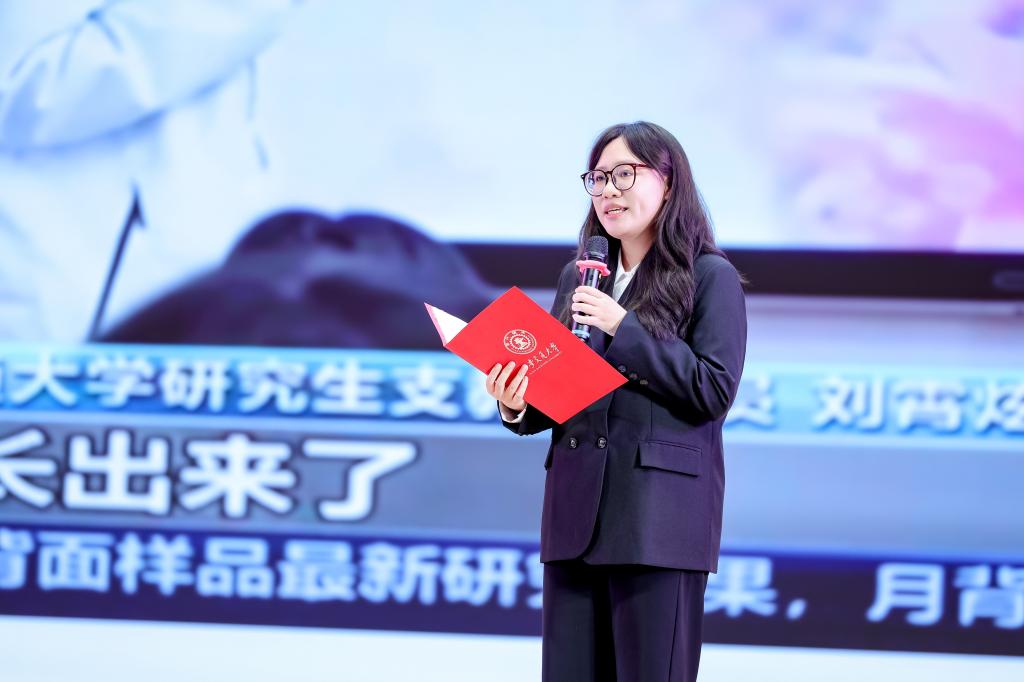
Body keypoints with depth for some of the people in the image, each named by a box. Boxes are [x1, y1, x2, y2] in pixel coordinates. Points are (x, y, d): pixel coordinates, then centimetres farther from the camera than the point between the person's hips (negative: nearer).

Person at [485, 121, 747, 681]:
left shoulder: (710, 277, 0)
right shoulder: (578, 278, 17)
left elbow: (715, 391, -10)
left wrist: (623, 329, -14)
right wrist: (517, 407, -3)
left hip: (659, 514, -5)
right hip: (576, 510, 6)